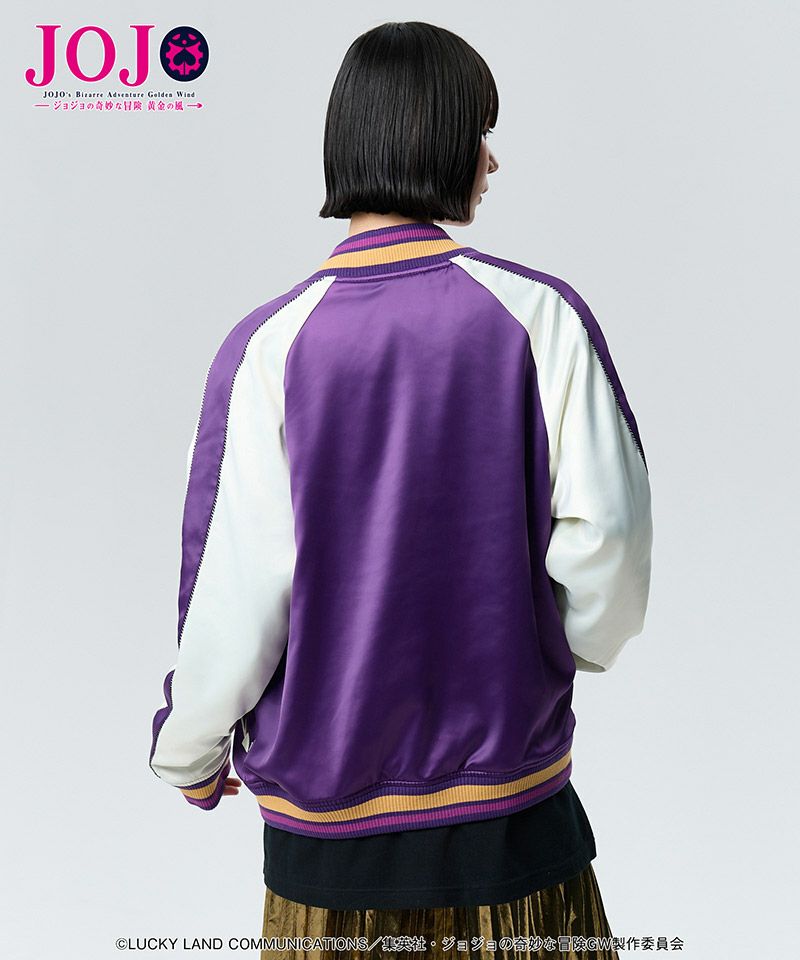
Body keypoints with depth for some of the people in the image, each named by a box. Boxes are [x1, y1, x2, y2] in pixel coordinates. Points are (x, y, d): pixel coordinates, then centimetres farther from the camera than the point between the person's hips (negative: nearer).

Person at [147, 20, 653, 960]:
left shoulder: (269, 347, -13)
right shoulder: (541, 317, -12)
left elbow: (234, 592, -12)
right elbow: (608, 532, -12)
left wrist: (189, 755, 5)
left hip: (325, 810, 0)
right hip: (512, 793, 0)